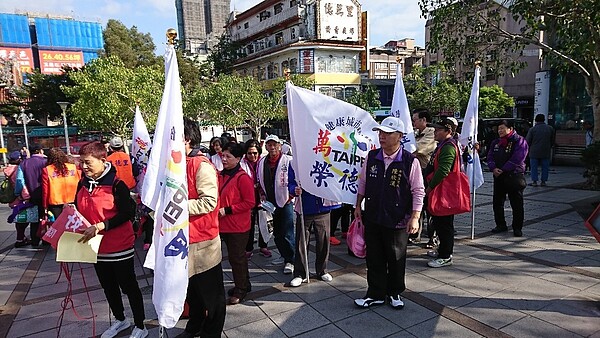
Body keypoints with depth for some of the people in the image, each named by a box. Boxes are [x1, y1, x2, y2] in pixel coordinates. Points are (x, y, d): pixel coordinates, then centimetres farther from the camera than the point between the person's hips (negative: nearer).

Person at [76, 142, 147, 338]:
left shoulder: (116, 185, -17)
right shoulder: (82, 184, 3)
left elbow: (125, 214, -22)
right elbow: (78, 211, 14)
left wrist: (99, 227, -29)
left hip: (119, 246, -7)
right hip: (97, 247, 7)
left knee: (129, 286, 6)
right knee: (108, 286, 21)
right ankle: (120, 320, 42)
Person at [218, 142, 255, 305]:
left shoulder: (243, 178, -15)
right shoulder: (220, 175, 6)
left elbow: (250, 203, -17)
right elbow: (217, 197, 19)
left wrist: (227, 210, -18)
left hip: (238, 226, -7)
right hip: (224, 225, 7)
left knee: (236, 258, 4)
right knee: (238, 256, 19)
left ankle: (240, 290, 21)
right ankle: (244, 285, 35)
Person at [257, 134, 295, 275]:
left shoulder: (288, 160, -10)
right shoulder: (262, 162, 7)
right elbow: (259, 181, 18)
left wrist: (291, 195, -12)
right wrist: (262, 194, 8)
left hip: (285, 202, -6)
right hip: (270, 203, 6)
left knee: (287, 233, -4)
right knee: (277, 233, 16)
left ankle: (290, 261, 6)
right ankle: (284, 256, 31)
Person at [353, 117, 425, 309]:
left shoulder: (410, 161, -11)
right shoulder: (371, 157, 1)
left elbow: (418, 191, -7)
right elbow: (363, 182, 13)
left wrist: (415, 217, -12)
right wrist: (358, 206, 13)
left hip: (397, 221, -3)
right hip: (372, 218, 4)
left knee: (396, 259, 12)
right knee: (374, 258, 12)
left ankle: (395, 293, 33)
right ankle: (376, 294, 27)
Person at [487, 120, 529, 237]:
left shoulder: (519, 141, -7)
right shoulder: (496, 142, 12)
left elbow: (516, 159, -17)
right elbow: (490, 157, 4)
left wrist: (503, 170, -18)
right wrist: (493, 168, -14)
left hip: (514, 177, -6)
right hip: (498, 177, 6)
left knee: (517, 204, 2)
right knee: (497, 202, 11)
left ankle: (517, 228, 13)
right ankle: (501, 225, 24)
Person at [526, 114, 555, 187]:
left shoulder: (532, 129, -7)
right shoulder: (550, 129, 3)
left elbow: (527, 141, -4)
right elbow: (552, 141, 11)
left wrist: (530, 148, 15)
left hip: (534, 152, -2)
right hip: (546, 152, 2)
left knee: (534, 167, 5)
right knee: (545, 167, 10)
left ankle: (534, 181, 4)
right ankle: (543, 181, 11)